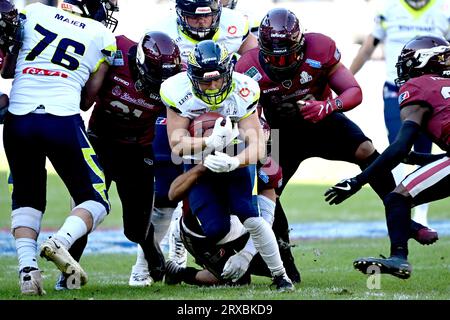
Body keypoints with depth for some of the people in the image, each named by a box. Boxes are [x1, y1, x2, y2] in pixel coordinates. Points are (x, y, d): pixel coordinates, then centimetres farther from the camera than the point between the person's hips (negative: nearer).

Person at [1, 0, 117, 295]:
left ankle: (27, 266, -1)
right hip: (63, 121, -2)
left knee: (26, 199, 19)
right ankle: (60, 241, -17)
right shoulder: (103, 37, 10)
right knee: (95, 201, 10)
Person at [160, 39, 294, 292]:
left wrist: (232, 162, -48)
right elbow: (177, 146, -26)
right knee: (216, 228, -15)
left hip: (236, 161, 0)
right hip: (200, 166, 0)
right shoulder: (179, 93, -24)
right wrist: (212, 142, -44)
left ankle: (280, 275, -1)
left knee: (250, 217, -19)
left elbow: (258, 146, -28)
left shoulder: (242, 92, -26)